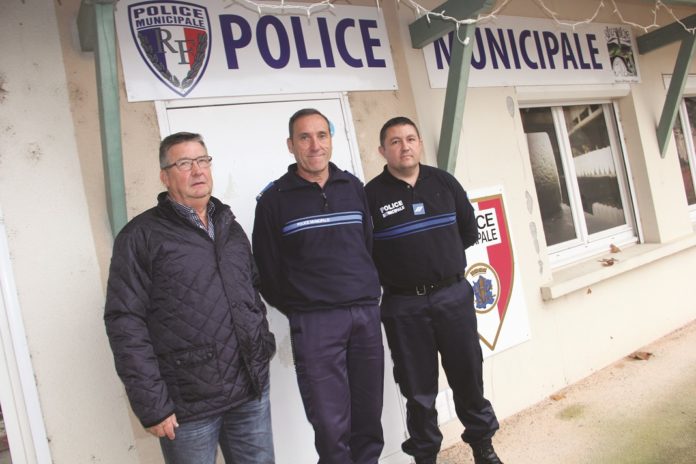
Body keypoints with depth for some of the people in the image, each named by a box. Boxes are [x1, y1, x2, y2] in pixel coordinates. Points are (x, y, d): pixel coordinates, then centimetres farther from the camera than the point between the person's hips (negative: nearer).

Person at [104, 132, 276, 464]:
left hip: (252, 390, 5)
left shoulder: (230, 227, 14)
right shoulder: (141, 236, -5)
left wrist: (262, 345, 12)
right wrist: (151, 404, -13)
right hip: (189, 403, -5)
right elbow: (125, 323, -10)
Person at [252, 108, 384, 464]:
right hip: (314, 322, -4)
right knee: (332, 426, -1)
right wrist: (297, 309, 4)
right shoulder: (273, 199, -2)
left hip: (366, 314, 4)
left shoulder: (353, 187, 10)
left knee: (369, 418, 12)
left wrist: (367, 296, 12)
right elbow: (267, 270, 0)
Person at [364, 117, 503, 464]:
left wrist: (445, 259, 10)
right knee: (419, 389, 9)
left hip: (454, 294, 3)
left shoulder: (443, 182, 5)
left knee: (468, 374, 13)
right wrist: (390, 276, -4)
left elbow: (469, 230, 13)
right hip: (403, 305, -2)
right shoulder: (372, 194, -7)